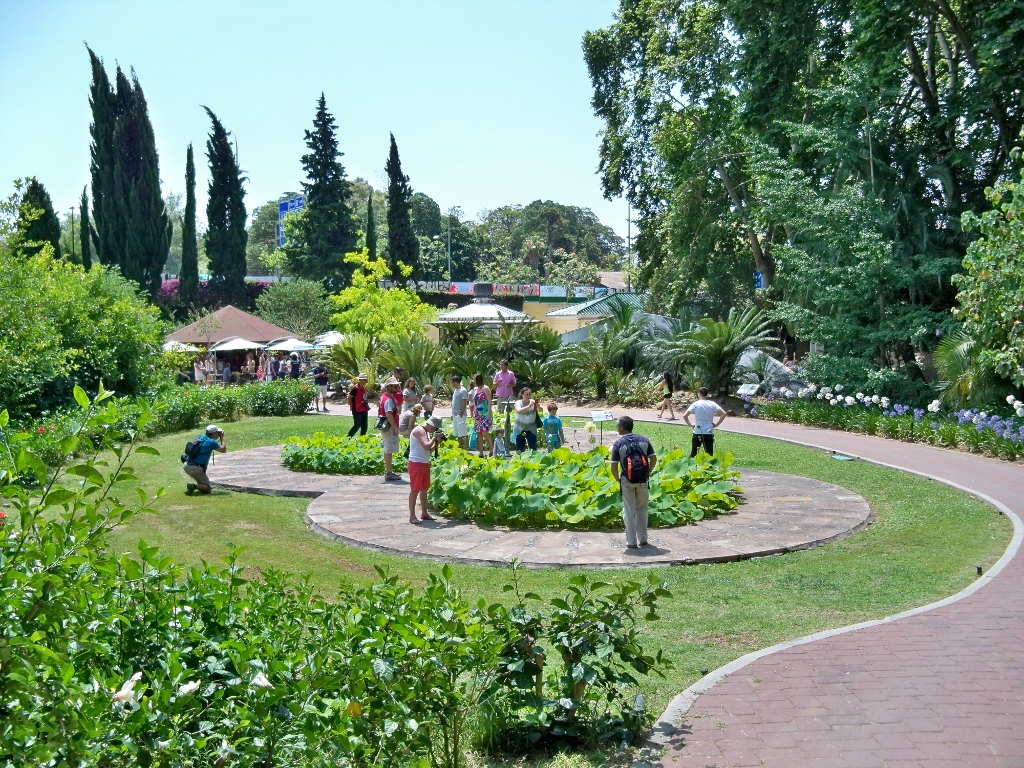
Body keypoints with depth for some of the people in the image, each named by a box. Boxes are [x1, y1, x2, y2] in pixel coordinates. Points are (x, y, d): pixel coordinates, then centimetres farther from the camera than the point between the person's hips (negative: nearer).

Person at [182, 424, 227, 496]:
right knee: (207, 489, 3)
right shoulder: (211, 442, -7)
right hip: (196, 468, -7)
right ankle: (194, 486, -23)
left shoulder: (200, 437, 14)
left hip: (186, 465, 7)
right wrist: (222, 438, 17)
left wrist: (219, 438, 31)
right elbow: (223, 450, 6)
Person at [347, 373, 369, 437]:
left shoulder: (363, 388, 12)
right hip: (357, 411, -8)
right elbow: (349, 398, -13)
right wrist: (352, 406, -7)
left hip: (364, 410, 8)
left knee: (364, 426, 8)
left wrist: (366, 404, 10)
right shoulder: (355, 388, -14)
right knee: (357, 425, -7)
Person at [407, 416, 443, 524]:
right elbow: (426, 446, -27)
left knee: (424, 489, 15)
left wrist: (437, 442, 5)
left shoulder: (426, 432, 14)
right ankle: (412, 515, -2)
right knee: (415, 490, -6)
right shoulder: (419, 430, -15)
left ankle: (424, 513, 25)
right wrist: (434, 437, -15)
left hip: (425, 463, 10)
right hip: (416, 463, -10)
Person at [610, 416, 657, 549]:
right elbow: (653, 459, 1)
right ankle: (643, 539, 22)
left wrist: (618, 479, 6)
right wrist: (648, 473, 12)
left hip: (627, 481, -3)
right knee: (642, 510, 17)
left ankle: (631, 542, 7)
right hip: (642, 480, 3)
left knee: (629, 511, 6)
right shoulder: (644, 439, 3)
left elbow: (614, 466, -10)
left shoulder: (618, 443, -6)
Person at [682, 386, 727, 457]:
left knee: (693, 454, 11)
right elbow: (723, 413, -4)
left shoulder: (696, 404, -4)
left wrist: (690, 424, 3)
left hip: (697, 432, -1)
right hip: (709, 433, 1)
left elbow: (684, 415, -10)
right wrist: (716, 424, 2)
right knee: (709, 455, 3)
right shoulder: (712, 404, 1)